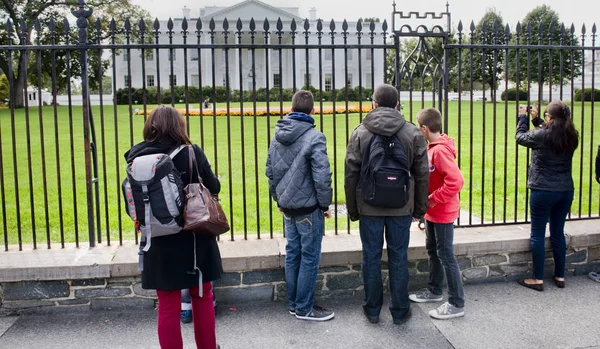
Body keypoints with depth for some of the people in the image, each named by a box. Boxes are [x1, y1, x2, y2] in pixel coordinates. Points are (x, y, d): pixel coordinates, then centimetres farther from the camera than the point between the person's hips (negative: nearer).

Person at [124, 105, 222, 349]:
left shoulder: (137, 158, -4)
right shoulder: (191, 153, -11)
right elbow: (213, 188, -2)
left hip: (160, 242, 1)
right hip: (194, 237, -1)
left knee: (168, 306, 11)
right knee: (202, 296, 19)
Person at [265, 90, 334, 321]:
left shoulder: (278, 136, 6)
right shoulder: (314, 137, -16)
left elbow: (270, 171, 12)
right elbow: (322, 176, -18)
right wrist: (325, 204, -5)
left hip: (287, 206, 7)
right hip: (308, 207, -7)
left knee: (292, 253, 15)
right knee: (309, 257, 3)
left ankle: (293, 303, 25)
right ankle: (304, 308, 12)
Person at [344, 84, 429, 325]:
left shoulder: (360, 133, -3)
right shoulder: (413, 133, -1)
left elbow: (350, 175, -2)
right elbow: (422, 175, 1)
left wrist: (352, 209, 7)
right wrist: (420, 208, 10)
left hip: (369, 206, 0)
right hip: (401, 207, 1)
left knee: (371, 257, 9)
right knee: (398, 257, 9)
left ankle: (372, 309, 20)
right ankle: (400, 311, 20)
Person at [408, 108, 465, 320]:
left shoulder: (441, 150, -22)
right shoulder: (433, 147, 6)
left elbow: (456, 181, -30)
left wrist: (433, 199, -21)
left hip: (443, 213, -9)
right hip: (432, 212, 9)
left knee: (445, 256, -2)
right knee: (433, 251, 20)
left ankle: (457, 304, 7)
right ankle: (434, 291, 36)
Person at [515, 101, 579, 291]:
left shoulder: (542, 135, -17)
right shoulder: (571, 136, 1)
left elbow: (520, 137, 1)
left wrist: (523, 117, 16)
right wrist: (536, 119, 24)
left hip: (543, 191, -6)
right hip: (566, 191, 6)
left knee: (538, 234, 4)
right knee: (558, 233, 16)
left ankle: (538, 279, 10)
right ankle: (560, 276, 25)